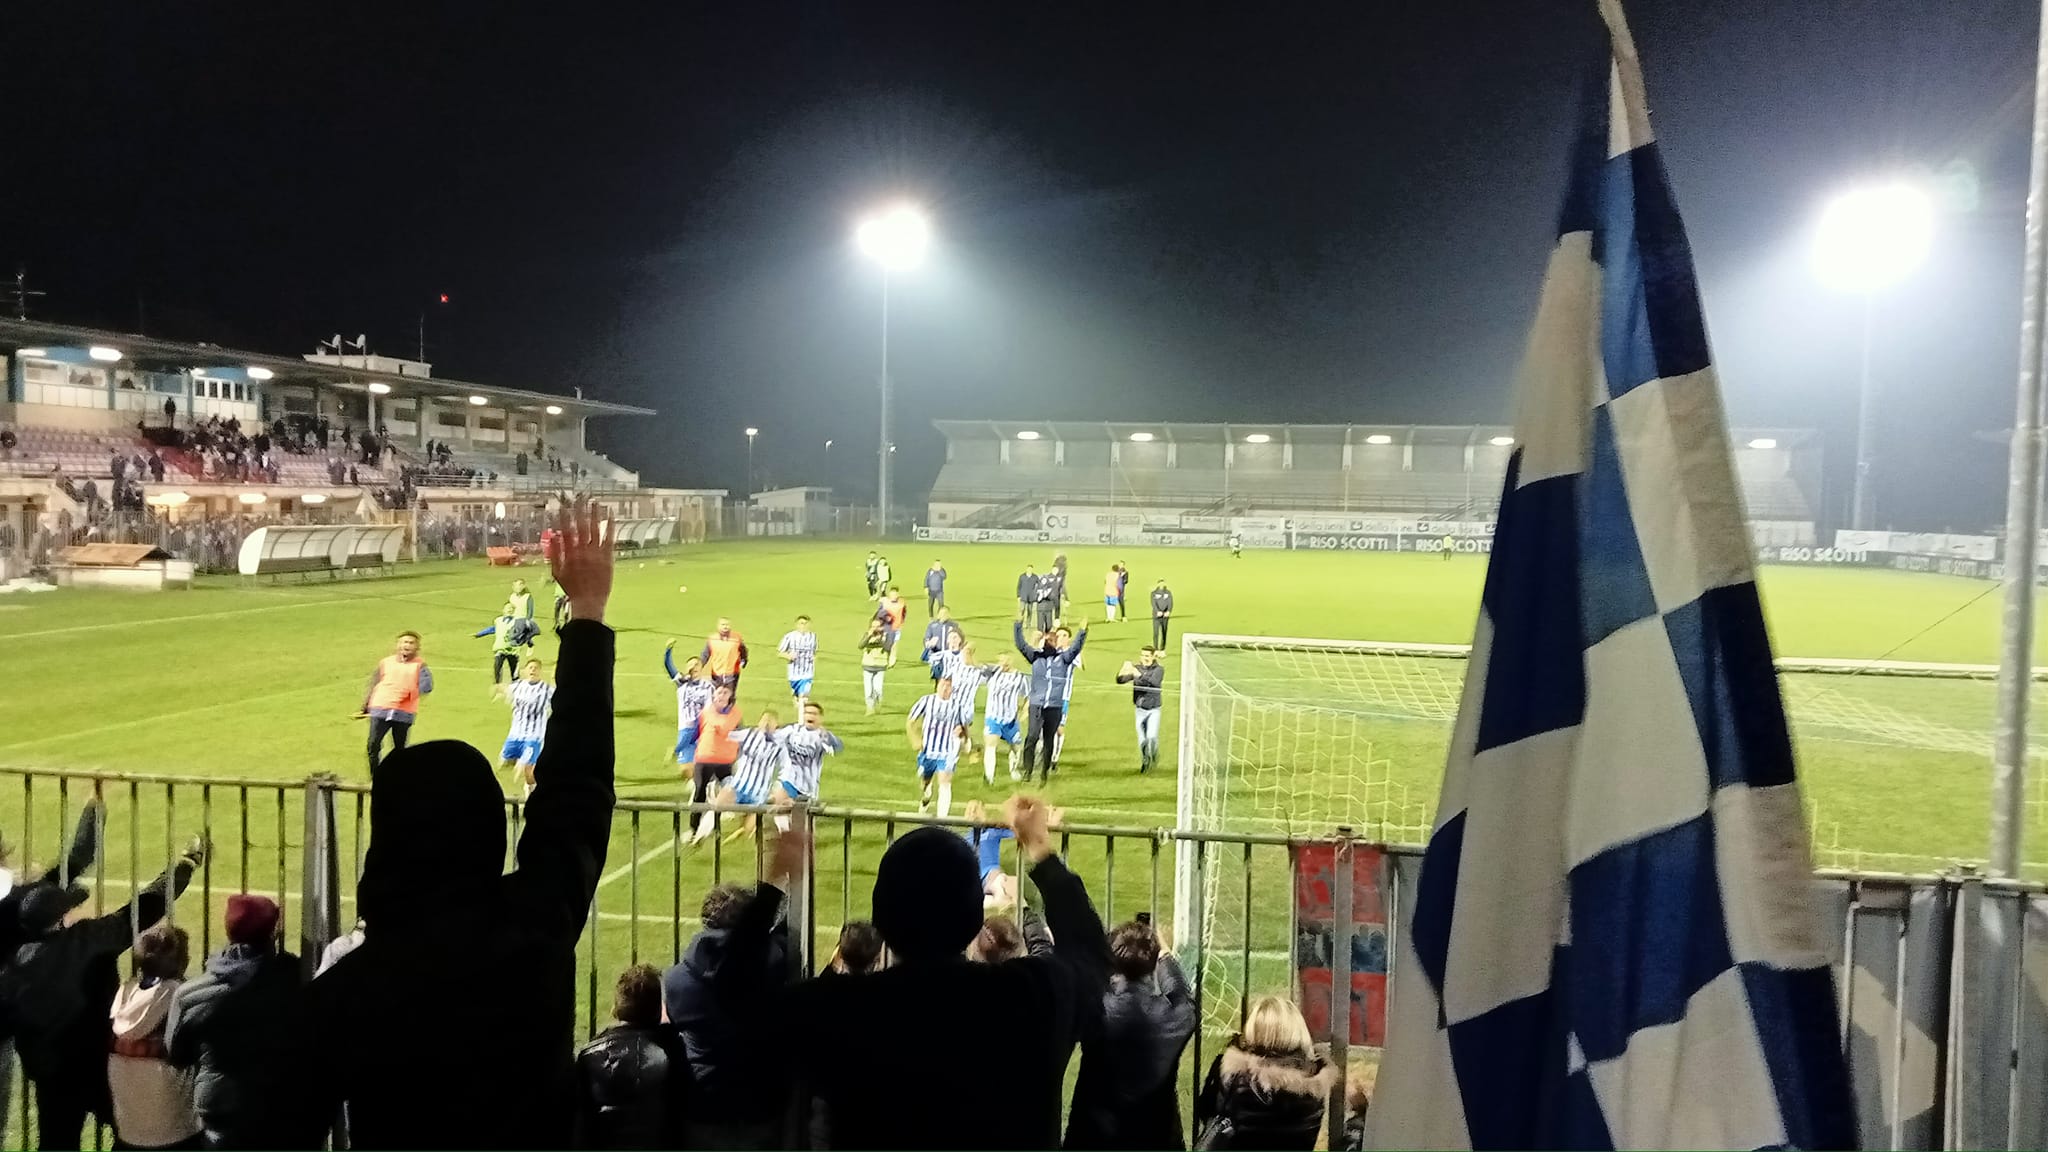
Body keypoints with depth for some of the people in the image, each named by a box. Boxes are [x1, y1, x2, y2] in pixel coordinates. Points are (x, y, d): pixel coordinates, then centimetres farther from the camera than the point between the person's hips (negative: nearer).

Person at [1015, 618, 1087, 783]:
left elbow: (1076, 648, -8)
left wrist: (1083, 631, -18)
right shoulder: (1036, 656, 6)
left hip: (1055, 707, 1)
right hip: (1036, 704, -1)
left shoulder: (1064, 658, 4)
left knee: (1049, 739, 9)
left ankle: (1045, 771, 21)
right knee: (1032, 736, -13)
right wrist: (1019, 625, -2)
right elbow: (1021, 645, 2)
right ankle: (1027, 770, -8)